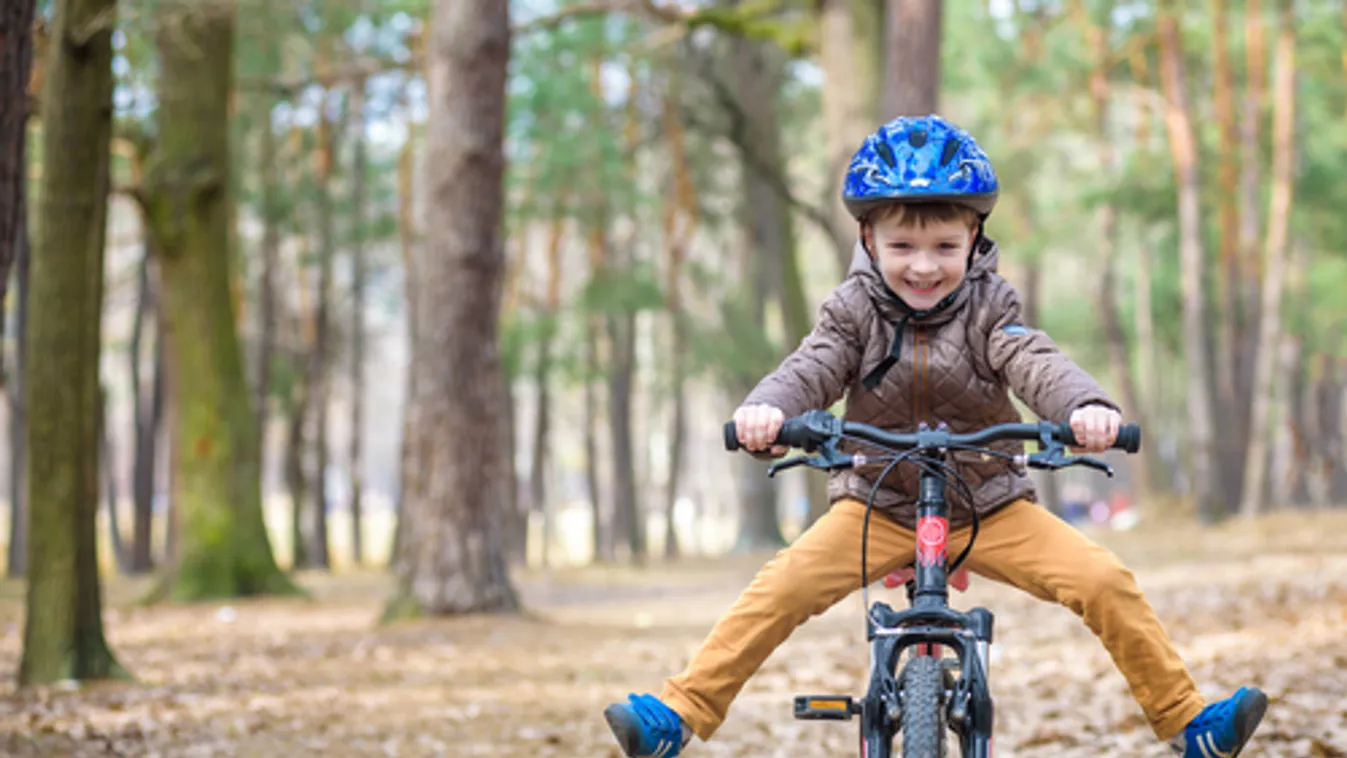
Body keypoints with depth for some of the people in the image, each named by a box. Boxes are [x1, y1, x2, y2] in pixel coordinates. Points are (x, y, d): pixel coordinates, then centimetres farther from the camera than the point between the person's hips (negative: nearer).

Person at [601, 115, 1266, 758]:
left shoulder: (988, 307, -7)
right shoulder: (855, 310, -6)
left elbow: (1035, 363, -23)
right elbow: (811, 368, -21)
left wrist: (1086, 407, -46)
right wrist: (765, 409, -45)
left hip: (990, 507, 0)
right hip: (876, 505, 0)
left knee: (1105, 581, -17)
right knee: (782, 588, -22)